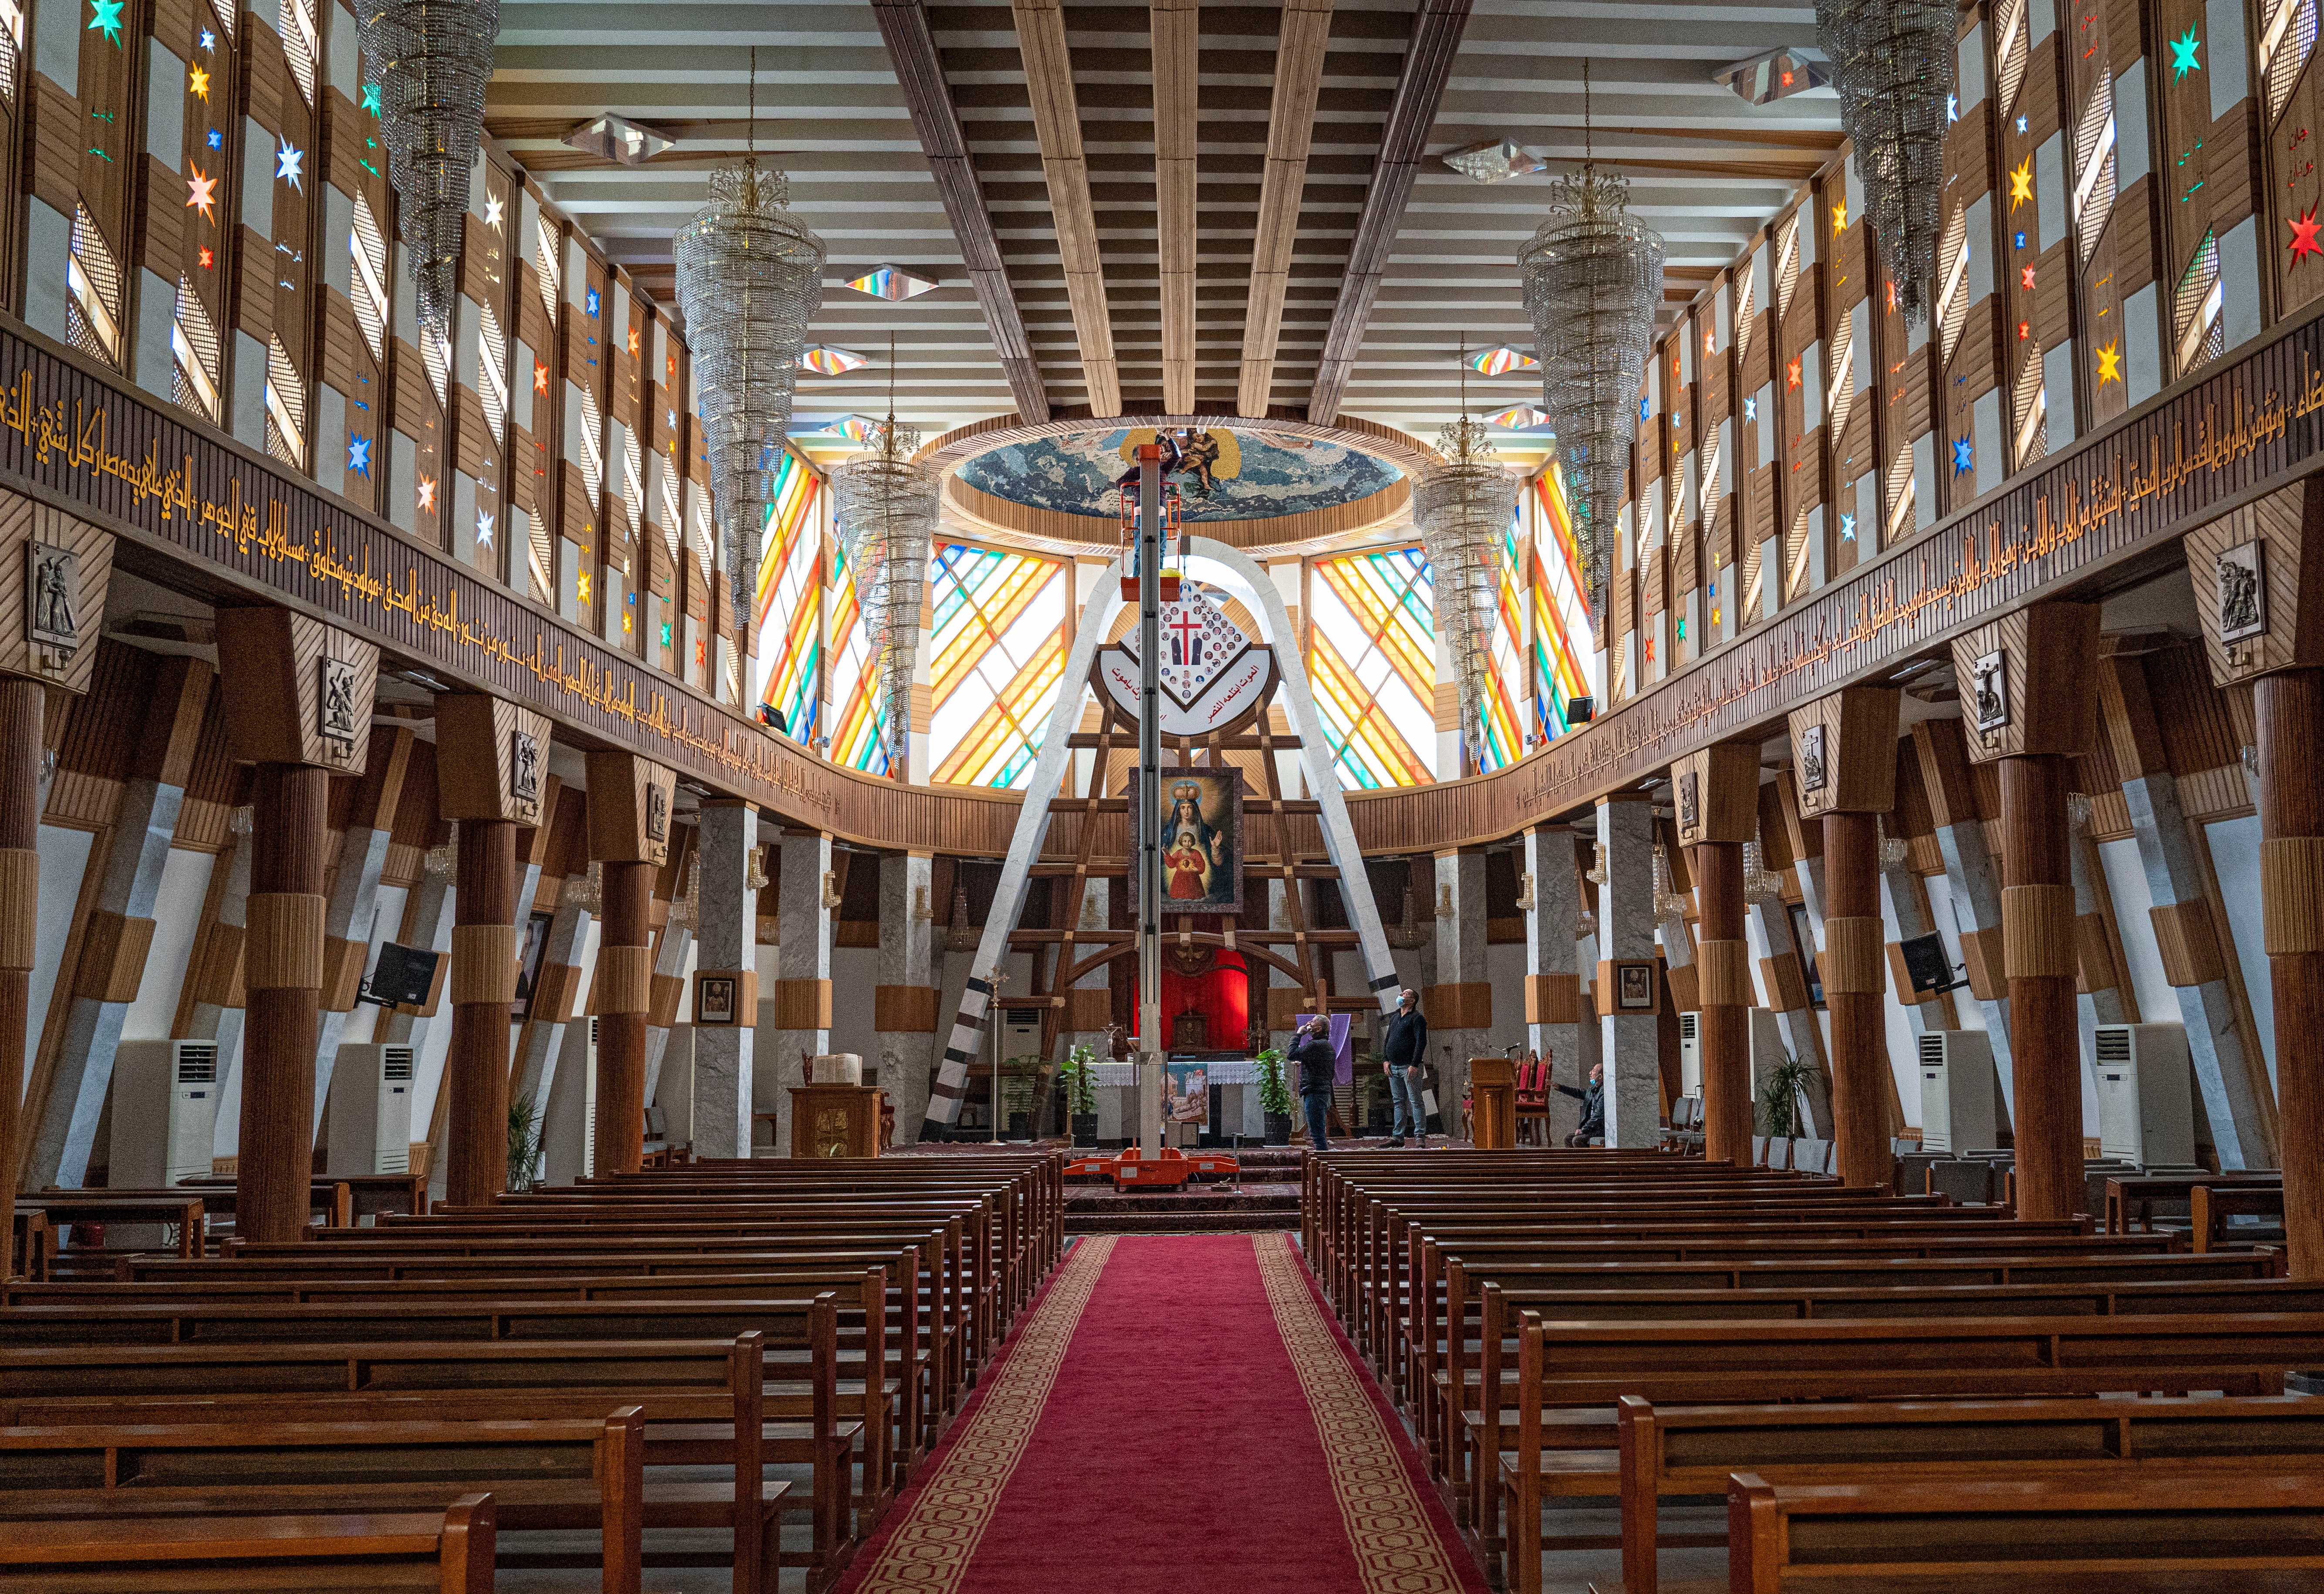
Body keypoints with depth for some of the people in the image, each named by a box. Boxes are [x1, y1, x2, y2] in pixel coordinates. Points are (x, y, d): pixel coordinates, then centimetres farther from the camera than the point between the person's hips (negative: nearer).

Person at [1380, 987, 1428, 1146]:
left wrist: (1414, 1065, -19)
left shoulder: (1417, 1019, -6)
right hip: (1393, 1068, 7)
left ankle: (1420, 1136, -5)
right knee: (1399, 1102, 10)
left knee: (1416, 1102, -6)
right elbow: (1387, 1039, 22)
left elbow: (1421, 1043, -13)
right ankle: (1398, 1137, 14)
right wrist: (1386, 1060, 10)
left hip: (1409, 1068, -7)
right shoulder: (1394, 1017, 17)